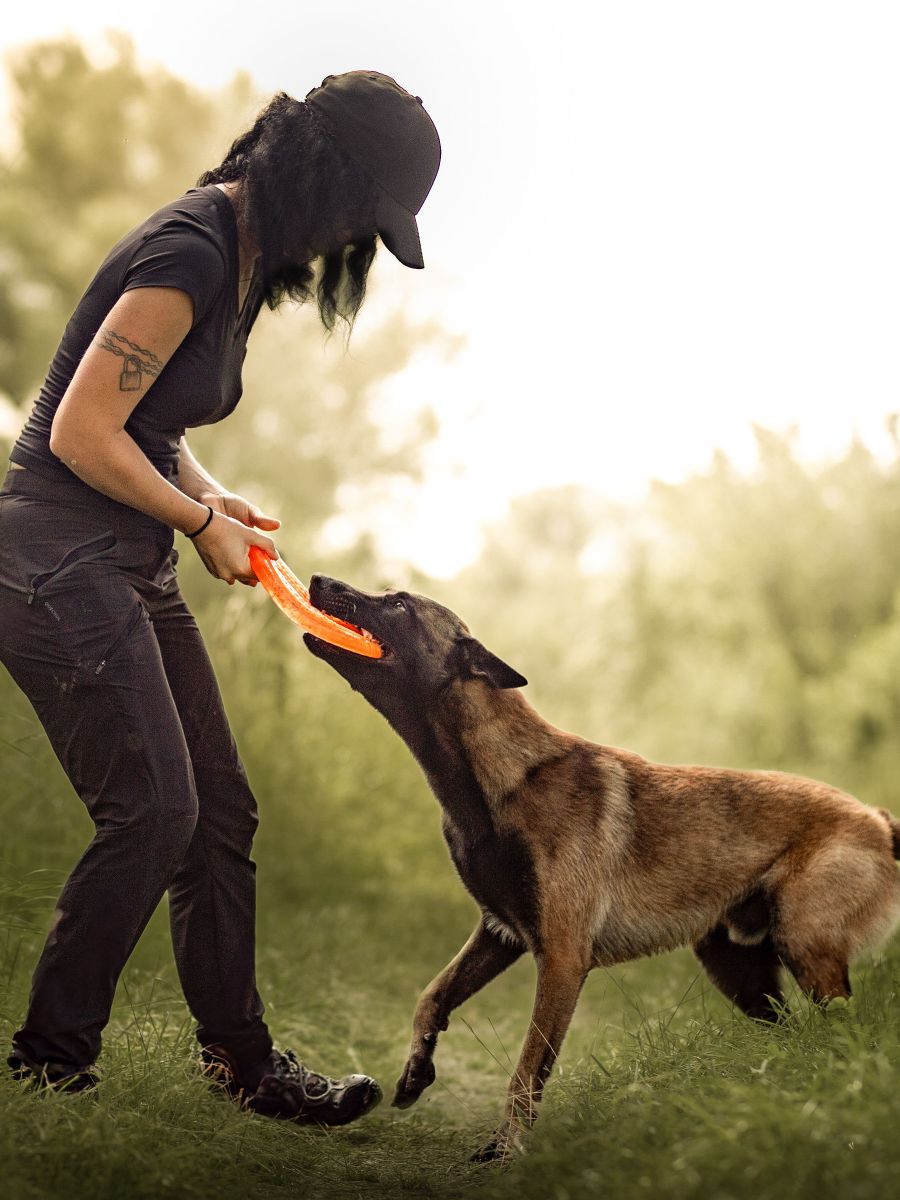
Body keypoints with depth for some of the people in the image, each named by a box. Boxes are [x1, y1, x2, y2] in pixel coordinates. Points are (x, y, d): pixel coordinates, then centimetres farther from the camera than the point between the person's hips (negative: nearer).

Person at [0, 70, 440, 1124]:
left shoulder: (241, 253, 11)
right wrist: (200, 520, -8)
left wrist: (206, 495, 3)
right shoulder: (190, 256, -20)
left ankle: (244, 1061, 18)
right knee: (154, 809, -10)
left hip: (130, 570, 10)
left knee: (219, 809, 9)